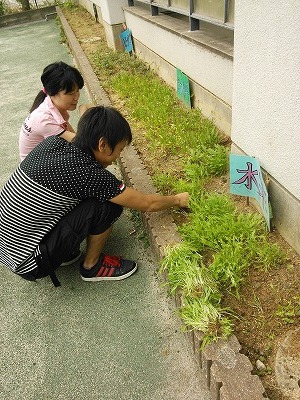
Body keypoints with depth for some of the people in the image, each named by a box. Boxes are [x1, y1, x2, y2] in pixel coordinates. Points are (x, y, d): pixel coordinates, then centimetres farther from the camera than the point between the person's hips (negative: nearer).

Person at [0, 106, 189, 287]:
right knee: (108, 204, -15)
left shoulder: (52, 142, -4)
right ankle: (92, 267, 7)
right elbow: (147, 203, -11)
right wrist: (178, 199, 6)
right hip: (28, 263, -8)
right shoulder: (87, 172, -24)